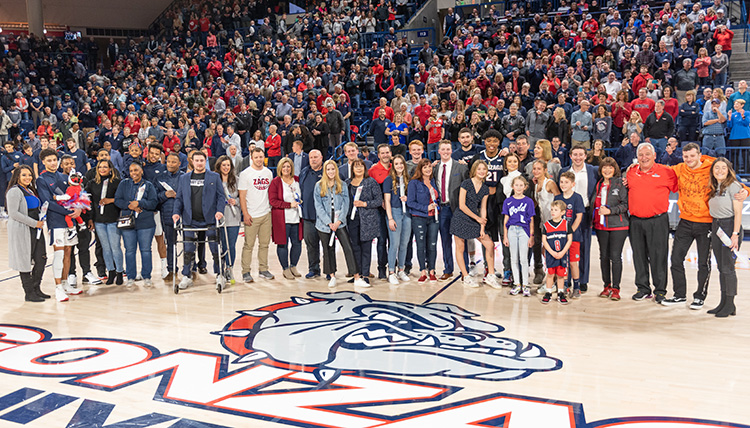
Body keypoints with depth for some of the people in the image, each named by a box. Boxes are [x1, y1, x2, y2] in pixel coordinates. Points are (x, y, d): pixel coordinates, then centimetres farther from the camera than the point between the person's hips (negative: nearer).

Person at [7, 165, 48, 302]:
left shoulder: (30, 190, 18)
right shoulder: (14, 191, -10)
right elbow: (13, 213, -18)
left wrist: (40, 221, 11)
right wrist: (34, 223, -17)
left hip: (35, 229, 9)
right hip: (22, 231, -9)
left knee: (41, 259, 7)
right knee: (25, 262, -1)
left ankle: (36, 289, 20)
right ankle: (29, 293, 8)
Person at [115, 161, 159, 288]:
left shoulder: (148, 185, 6)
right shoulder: (124, 184, 10)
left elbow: (153, 203, -2)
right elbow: (117, 200, 3)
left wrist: (139, 203, -15)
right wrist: (130, 205, -13)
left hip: (146, 223, -1)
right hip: (127, 222, 1)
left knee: (146, 250, 2)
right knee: (130, 250, 4)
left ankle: (146, 277, 12)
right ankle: (131, 277, 14)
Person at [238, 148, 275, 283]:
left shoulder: (268, 173, 11)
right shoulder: (245, 174, -4)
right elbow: (242, 196, -6)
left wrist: (273, 209, 9)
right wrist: (245, 214, -13)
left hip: (266, 214, 5)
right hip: (251, 215, -5)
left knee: (264, 244, 10)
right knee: (249, 245, -2)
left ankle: (263, 269, 19)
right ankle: (246, 272, 6)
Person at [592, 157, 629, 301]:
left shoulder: (621, 183, -3)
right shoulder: (599, 184, 13)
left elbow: (626, 204, -8)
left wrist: (610, 210, -17)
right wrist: (596, 214, 10)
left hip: (618, 225, -5)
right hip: (601, 225, 5)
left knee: (615, 256, -7)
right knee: (604, 256, 7)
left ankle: (615, 288, 1)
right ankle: (607, 286, 18)